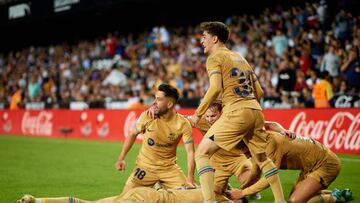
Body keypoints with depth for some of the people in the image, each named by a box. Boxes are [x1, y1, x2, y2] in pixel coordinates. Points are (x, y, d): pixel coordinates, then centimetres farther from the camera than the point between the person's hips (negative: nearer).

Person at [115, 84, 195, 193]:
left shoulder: (183, 124, -15)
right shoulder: (147, 116, -13)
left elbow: (190, 152, -15)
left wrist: (190, 178, -25)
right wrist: (121, 158, 0)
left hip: (169, 168, 0)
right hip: (145, 166, 0)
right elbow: (133, 135, 3)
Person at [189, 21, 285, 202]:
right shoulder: (240, 57, 24)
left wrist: (198, 114, -8)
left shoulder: (215, 58, 2)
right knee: (262, 158, 21)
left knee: (202, 153, -4)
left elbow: (215, 88, -14)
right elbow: (259, 92, 22)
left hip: (236, 113, -8)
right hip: (255, 110, 8)